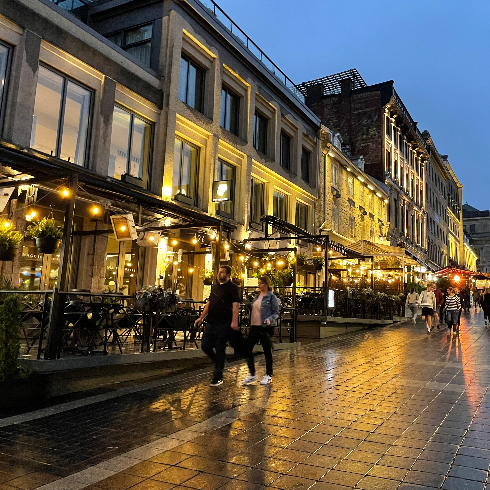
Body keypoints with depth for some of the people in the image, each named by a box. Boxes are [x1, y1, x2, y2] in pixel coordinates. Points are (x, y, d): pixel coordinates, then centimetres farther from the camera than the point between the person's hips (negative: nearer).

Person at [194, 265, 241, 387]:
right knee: (205, 345, 6)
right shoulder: (215, 287, 17)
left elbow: (235, 305, -15)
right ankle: (219, 363, 30)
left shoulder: (232, 288, -6)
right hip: (211, 323, 7)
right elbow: (208, 304, 22)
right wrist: (201, 317, 17)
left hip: (223, 324, -7)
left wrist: (234, 321, -25)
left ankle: (218, 377, 10)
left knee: (220, 350, -1)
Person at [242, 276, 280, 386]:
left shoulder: (272, 297, -7)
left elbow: (276, 313, -8)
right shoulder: (257, 296, 13)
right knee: (247, 348, 2)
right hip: (254, 326, 7)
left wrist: (270, 319, -25)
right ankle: (252, 374, 15)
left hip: (265, 328, -7)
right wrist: (251, 323, 18)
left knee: (267, 351, 4)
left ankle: (268, 375, 18)